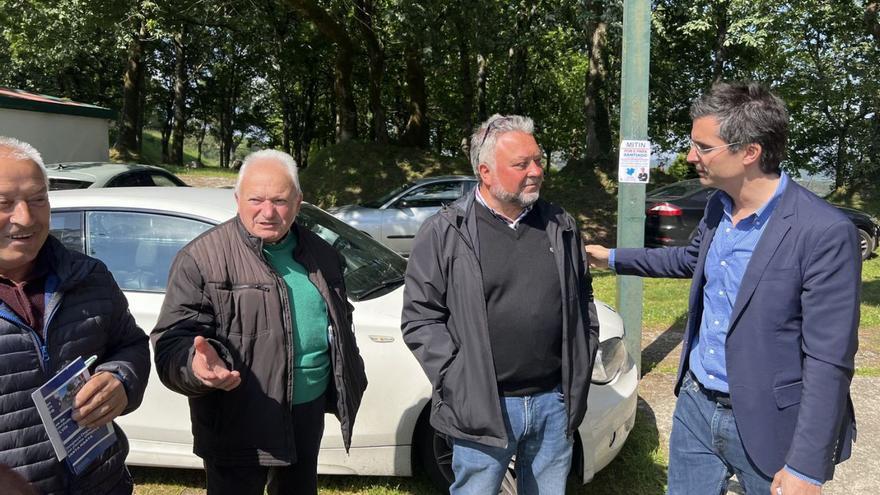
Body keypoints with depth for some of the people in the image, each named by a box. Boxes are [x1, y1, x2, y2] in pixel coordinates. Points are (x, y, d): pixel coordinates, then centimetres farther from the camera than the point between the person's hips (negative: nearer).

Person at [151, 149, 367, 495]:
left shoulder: (319, 254, 5)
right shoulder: (202, 259, -15)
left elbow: (340, 323, 19)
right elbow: (172, 341, -19)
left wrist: (350, 383, 16)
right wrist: (197, 363, -41)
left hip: (309, 414, 6)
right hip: (238, 427, -6)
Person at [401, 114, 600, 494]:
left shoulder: (561, 227, 7)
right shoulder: (445, 233, -7)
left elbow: (583, 299, 17)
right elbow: (420, 318, -6)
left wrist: (582, 367, 11)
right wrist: (459, 381, -11)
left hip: (555, 403, 4)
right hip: (483, 407, -4)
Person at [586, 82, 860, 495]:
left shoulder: (825, 233, -23)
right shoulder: (718, 206, 1)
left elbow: (828, 362, -22)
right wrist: (613, 258, 26)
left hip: (764, 427, -6)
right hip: (695, 405, 7)